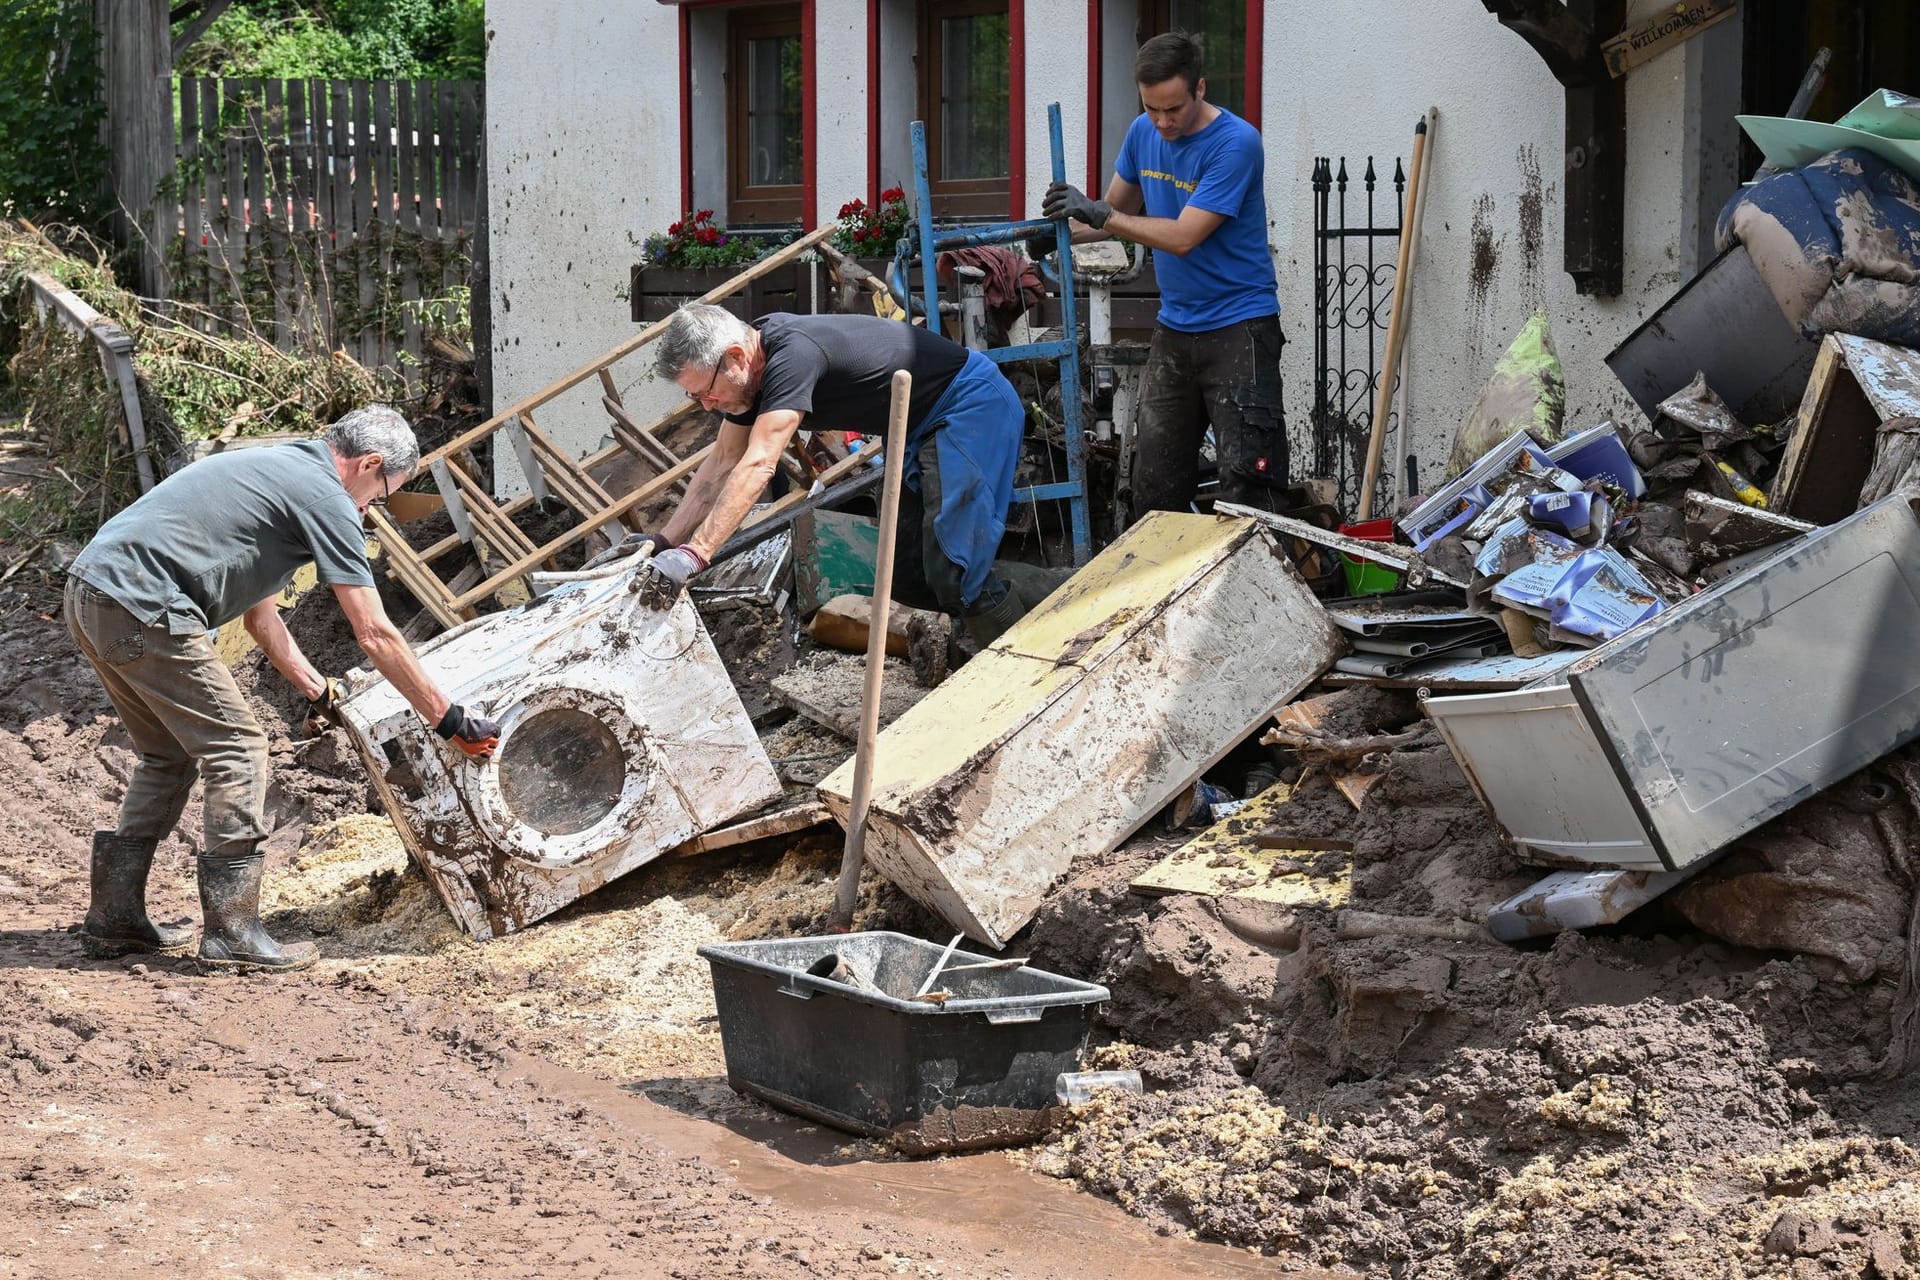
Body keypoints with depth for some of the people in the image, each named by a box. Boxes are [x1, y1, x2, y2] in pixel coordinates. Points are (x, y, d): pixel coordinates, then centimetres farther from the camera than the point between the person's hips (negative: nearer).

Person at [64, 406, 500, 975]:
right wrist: (450, 719, 0)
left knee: (168, 755, 21)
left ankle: (114, 917, 23)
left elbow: (258, 611, 29)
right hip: (141, 607, -10)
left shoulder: (279, 469, 24)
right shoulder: (326, 496, -6)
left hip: (90, 592, 10)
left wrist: (316, 688, 28)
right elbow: (375, 634, -6)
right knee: (238, 750, -3)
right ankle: (231, 932, -2)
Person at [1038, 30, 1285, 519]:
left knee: (1244, 479, -11)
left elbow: (1183, 237, -22)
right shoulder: (1143, 133, 4)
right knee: (1154, 480, 8)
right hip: (1175, 327, 7)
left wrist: (1098, 214, -18)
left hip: (1238, 326, -7)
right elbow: (1116, 211, 19)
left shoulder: (1235, 143, -18)